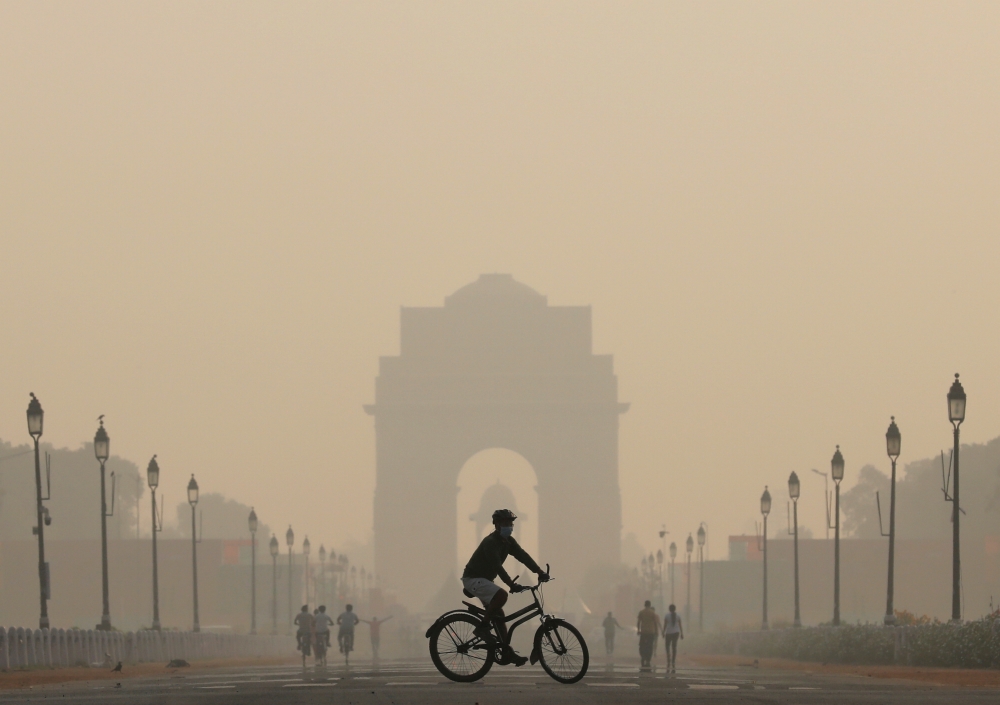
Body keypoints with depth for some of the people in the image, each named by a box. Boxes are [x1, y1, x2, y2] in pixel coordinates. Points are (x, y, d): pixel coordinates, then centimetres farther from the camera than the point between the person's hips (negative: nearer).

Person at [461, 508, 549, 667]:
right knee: (501, 595, -31)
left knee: (498, 615, 4)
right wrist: (512, 585, -38)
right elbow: (497, 566, -31)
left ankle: (507, 654, 3)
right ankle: (482, 627, -17)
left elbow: (523, 556, -5)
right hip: (473, 578, -9)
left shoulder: (508, 541, 5)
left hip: (485, 580, 9)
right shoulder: (490, 542, -23)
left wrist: (540, 572, -19)